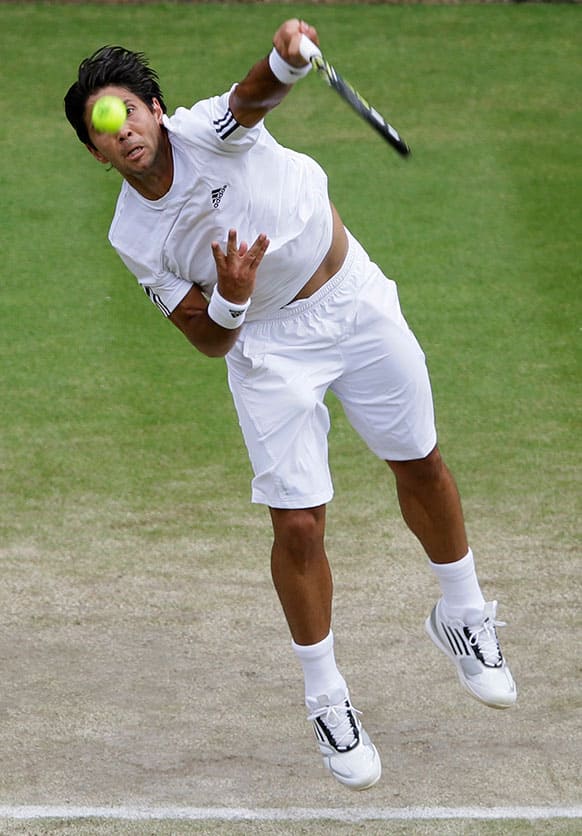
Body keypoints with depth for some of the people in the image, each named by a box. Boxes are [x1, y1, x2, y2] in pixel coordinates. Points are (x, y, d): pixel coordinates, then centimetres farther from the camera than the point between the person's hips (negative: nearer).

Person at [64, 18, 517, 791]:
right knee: (298, 525, -7)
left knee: (421, 466, 13)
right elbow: (211, 344, -6)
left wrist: (286, 58, -67)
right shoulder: (133, 240, -11)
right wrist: (229, 299, -29)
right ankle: (326, 700, 12)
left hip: (354, 301, 0)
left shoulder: (205, 133, -20)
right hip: (268, 344, 0)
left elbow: (255, 95, -44)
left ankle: (463, 618, 39)